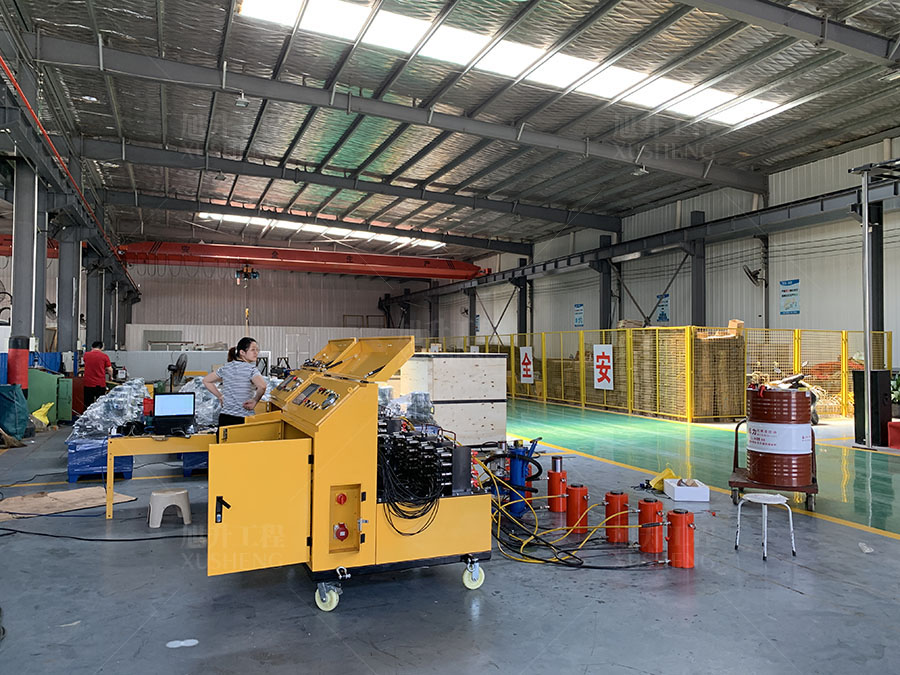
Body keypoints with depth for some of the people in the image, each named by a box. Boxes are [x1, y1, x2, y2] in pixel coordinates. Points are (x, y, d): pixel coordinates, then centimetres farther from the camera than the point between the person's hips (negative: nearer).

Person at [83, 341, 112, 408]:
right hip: (100, 384, -2)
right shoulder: (104, 356, -3)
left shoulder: (86, 355, 4)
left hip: (88, 383, 2)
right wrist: (111, 376, 17)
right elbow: (110, 370, -3)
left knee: (88, 405, 7)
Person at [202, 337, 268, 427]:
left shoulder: (226, 368, 11)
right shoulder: (250, 369, -9)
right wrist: (255, 400, -11)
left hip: (224, 417, 6)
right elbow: (262, 386, -27)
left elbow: (206, 381, 23)